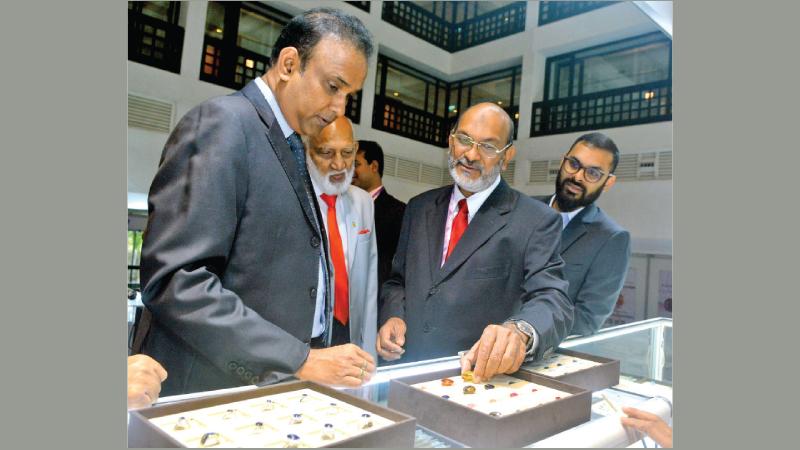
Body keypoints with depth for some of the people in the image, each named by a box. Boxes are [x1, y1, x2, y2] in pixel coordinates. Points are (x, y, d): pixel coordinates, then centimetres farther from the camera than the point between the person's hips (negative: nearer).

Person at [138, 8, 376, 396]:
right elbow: (175, 281, -21)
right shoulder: (221, 122, -14)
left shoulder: (290, 146, 11)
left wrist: (312, 356, 3)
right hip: (216, 392, -7)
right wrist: (300, 360, -21)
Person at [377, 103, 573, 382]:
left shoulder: (537, 221, -4)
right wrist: (393, 316, -3)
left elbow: (553, 300, -13)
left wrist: (520, 332, -33)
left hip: (481, 377, -3)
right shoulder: (420, 208, 10)